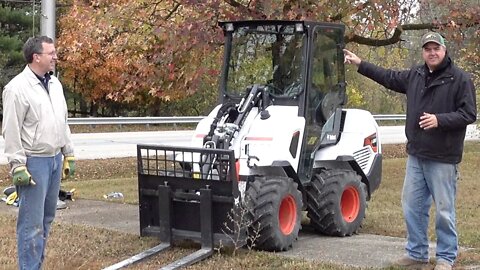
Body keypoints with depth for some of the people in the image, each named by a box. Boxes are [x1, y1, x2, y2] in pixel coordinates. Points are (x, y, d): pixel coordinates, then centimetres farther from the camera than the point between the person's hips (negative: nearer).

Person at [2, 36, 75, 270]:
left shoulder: (54, 84, 12)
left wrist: (68, 154, 16)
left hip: (55, 159, 8)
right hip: (34, 162, -8)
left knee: (46, 218, 12)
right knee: (32, 222, -6)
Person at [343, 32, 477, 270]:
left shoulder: (460, 79, -7)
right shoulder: (415, 75, 11)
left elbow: (469, 114, -11)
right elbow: (389, 78, 24)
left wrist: (439, 120, -22)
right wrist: (360, 64, 25)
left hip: (443, 158, -6)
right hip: (416, 155, 6)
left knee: (444, 210, 0)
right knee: (412, 206, 10)